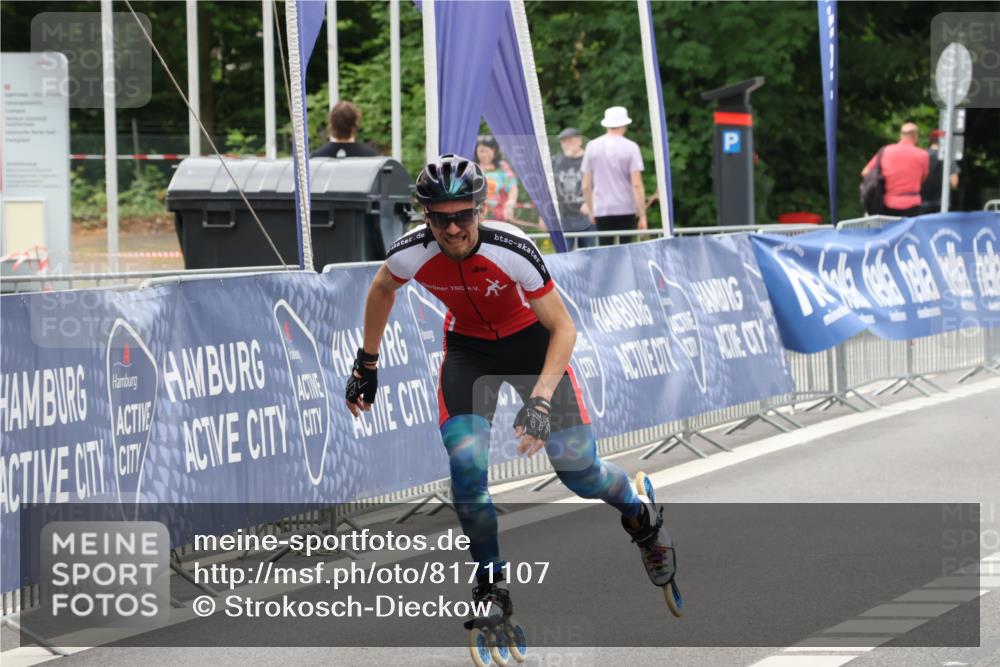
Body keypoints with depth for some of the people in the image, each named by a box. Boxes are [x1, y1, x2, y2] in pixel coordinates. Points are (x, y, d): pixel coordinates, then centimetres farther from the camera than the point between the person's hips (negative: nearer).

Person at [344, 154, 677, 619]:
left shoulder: (513, 250, -34)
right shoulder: (410, 255, -25)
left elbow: (563, 328, -24)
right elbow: (382, 290, 1)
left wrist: (541, 400, -35)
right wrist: (367, 363, 8)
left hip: (529, 338, -2)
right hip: (468, 348, 2)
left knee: (578, 469, -5)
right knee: (466, 466, -20)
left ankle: (642, 520, 29)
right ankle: (491, 585, -1)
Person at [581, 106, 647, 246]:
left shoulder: (592, 146, 5)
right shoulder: (630, 147, -3)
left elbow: (586, 186, 7)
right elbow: (636, 184, -9)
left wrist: (591, 210, 18)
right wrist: (642, 215, -6)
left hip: (601, 210, 2)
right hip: (626, 209, -2)